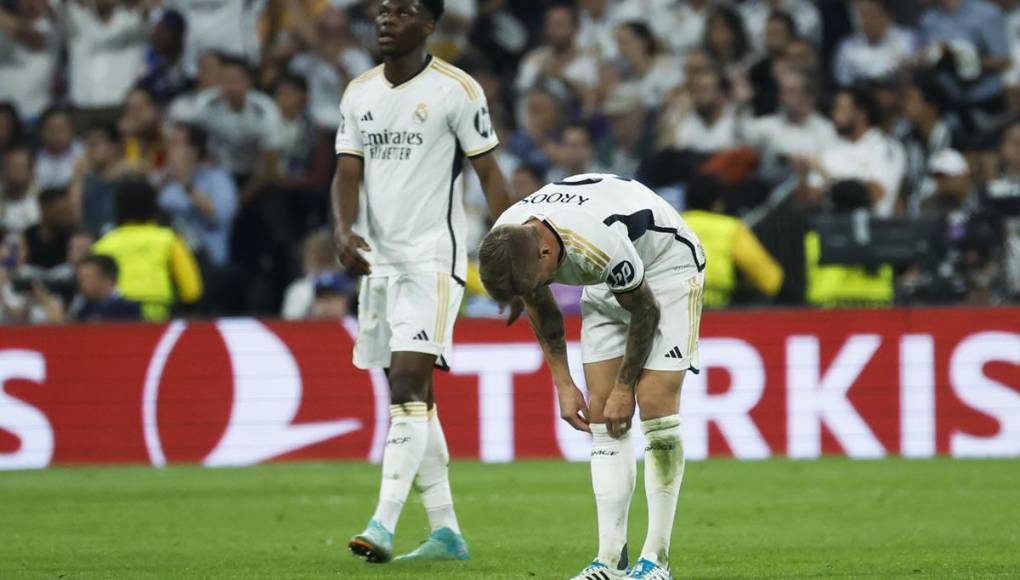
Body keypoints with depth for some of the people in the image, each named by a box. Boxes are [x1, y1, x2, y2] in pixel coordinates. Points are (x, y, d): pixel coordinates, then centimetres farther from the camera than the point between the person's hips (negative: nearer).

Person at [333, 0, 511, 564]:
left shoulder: (456, 89, -6)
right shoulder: (359, 93, 11)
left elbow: (489, 173, -5)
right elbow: (348, 173, 7)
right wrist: (344, 230, -13)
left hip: (434, 258, -7)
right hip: (378, 258, 7)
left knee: (408, 382, -17)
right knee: (410, 396, 8)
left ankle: (383, 524, -23)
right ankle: (446, 533, 15)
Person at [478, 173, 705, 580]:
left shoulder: (598, 241, -40)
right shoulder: (505, 242, -19)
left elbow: (646, 311, -23)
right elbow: (541, 308, 3)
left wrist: (624, 388, -13)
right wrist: (563, 384, 1)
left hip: (667, 266, -7)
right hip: (607, 284, 7)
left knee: (656, 405, -15)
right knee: (602, 416, -4)